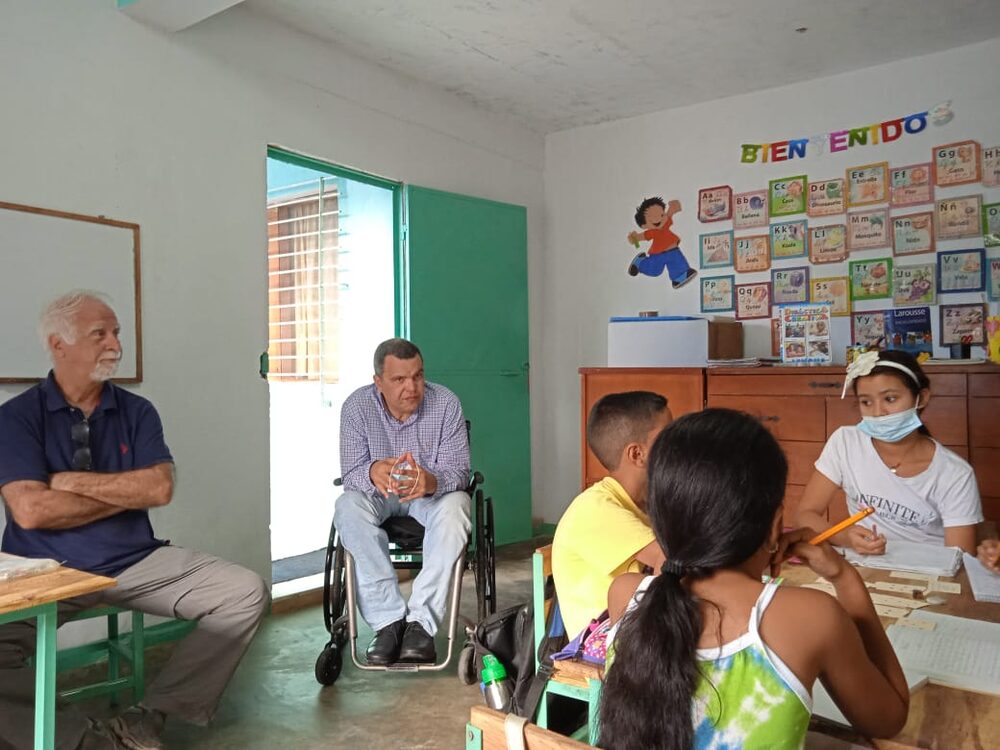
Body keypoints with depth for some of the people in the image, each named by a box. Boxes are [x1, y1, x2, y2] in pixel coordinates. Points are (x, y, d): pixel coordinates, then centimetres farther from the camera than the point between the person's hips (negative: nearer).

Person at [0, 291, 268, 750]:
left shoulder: (136, 412, 7)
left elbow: (160, 489, -6)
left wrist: (71, 481, -8)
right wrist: (130, 492, -7)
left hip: (137, 563, 3)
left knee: (247, 594, -13)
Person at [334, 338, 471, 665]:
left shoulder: (446, 403, -15)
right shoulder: (357, 406, -13)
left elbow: (457, 471, -16)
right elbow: (351, 471, -16)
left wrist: (432, 481, -43)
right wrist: (373, 473, -43)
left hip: (433, 493, -1)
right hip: (377, 493, 1)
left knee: (454, 508, -34)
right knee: (348, 507, -32)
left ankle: (421, 622, -30)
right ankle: (389, 620, -29)